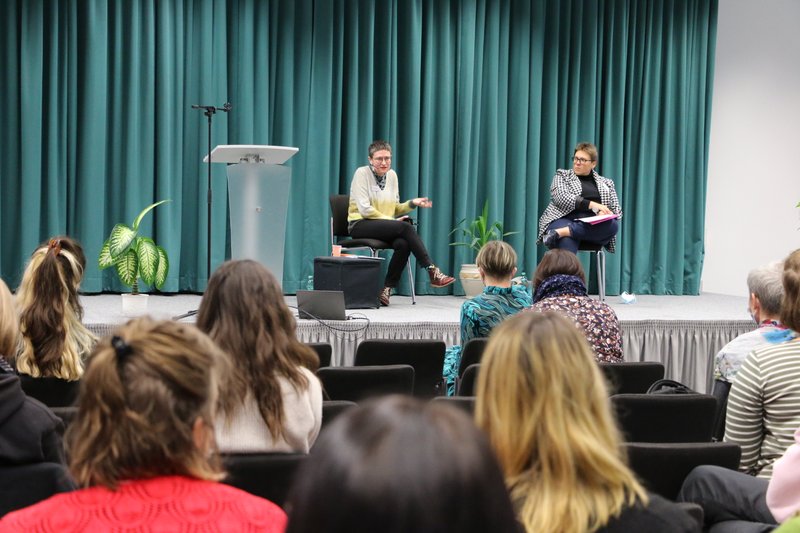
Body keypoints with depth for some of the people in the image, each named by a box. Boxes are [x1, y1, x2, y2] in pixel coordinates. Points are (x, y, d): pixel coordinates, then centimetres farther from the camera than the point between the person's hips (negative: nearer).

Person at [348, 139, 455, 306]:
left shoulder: (392, 175, 13)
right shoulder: (362, 173, -5)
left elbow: (395, 209, 17)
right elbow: (365, 209, -14)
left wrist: (412, 203, -1)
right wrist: (391, 220, -14)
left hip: (384, 226, 6)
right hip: (360, 225, -5)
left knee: (403, 244, -31)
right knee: (406, 228, -30)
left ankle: (387, 289, -22)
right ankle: (432, 272, -27)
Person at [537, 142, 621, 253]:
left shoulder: (606, 183, 25)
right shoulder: (562, 175, 18)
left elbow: (616, 211, 19)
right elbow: (561, 198, -1)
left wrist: (603, 213, -7)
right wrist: (591, 205, -14)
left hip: (594, 225, 2)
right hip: (566, 219, -2)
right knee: (567, 242, -38)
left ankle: (560, 232, -47)